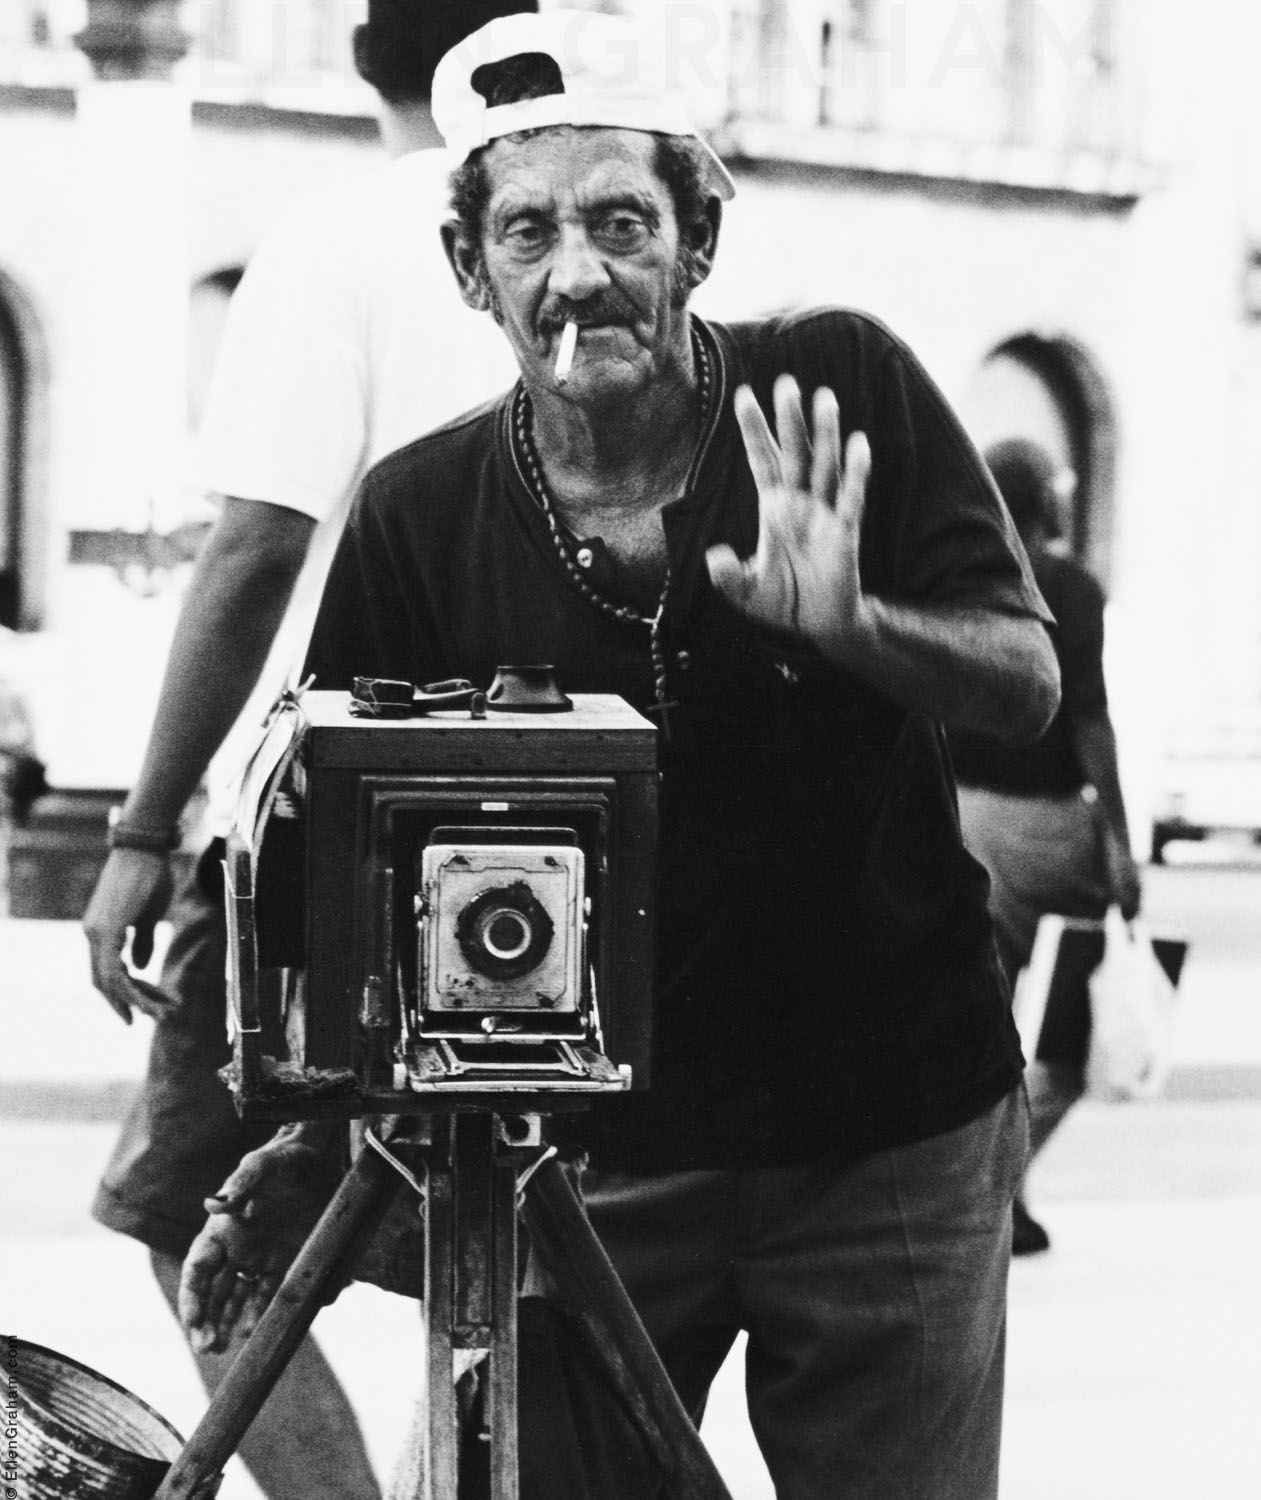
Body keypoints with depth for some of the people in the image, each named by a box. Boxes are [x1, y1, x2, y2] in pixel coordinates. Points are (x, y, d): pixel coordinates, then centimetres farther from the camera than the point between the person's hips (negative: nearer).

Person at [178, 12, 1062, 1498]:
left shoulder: (844, 388, -7)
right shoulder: (420, 514, -6)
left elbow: (1028, 681, -7)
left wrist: (849, 623, -27)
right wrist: (288, 1156, -7)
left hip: (894, 1146, 0)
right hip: (599, 1156, 0)